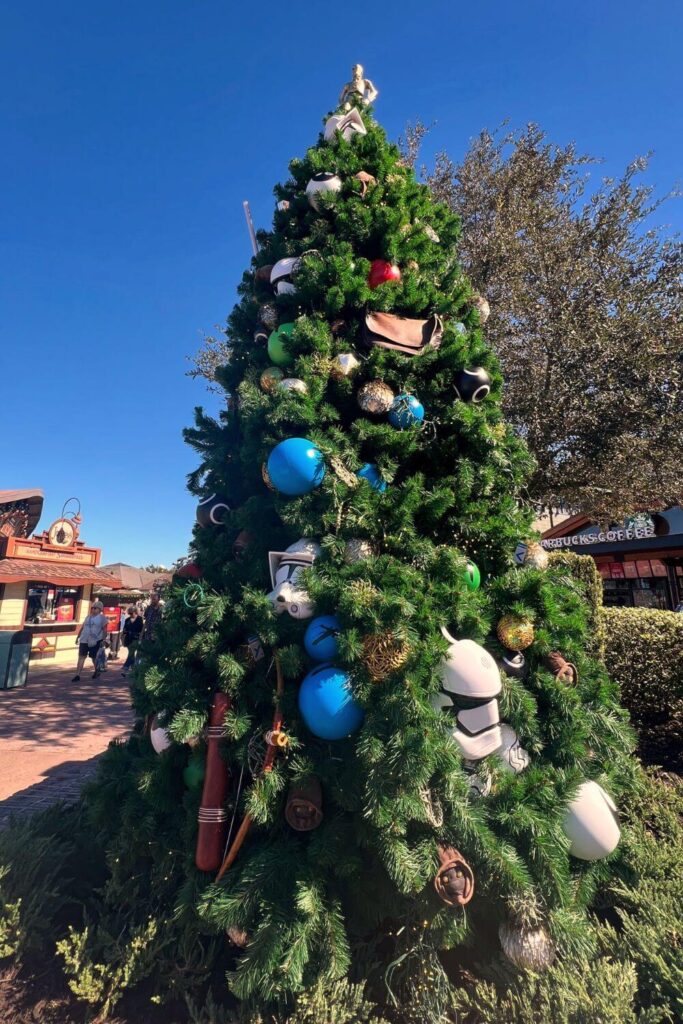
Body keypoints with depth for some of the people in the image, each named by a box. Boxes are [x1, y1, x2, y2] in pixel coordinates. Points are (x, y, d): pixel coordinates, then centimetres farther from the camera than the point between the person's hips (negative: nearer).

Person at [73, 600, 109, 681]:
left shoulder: (102, 617, -4)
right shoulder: (88, 616, 13)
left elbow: (104, 630, -7)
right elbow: (82, 627, 19)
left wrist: (103, 640, -13)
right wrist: (78, 636, 16)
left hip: (95, 641, -5)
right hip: (84, 640, 5)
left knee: (94, 657, 6)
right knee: (81, 657, 0)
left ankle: (97, 671, 30)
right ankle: (77, 675, 2)